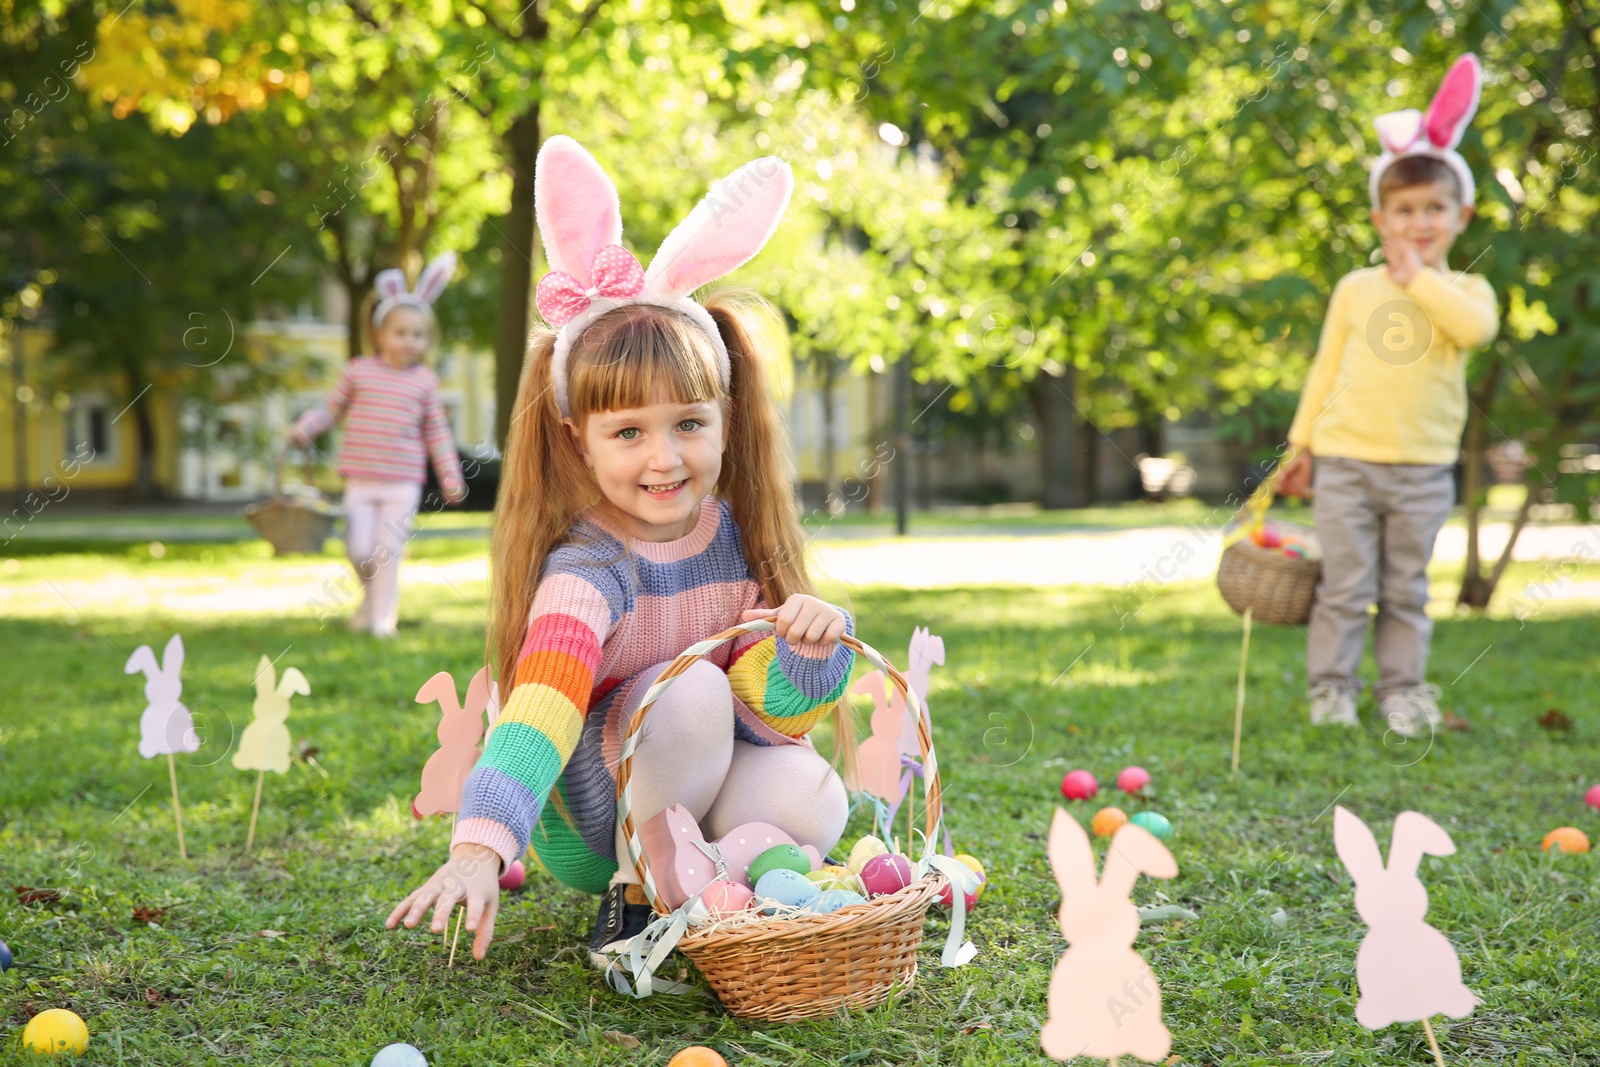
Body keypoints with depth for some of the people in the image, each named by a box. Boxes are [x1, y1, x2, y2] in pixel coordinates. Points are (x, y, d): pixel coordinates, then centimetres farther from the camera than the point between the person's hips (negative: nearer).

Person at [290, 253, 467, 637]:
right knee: (359, 550, 0)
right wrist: (305, 428, -4)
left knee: (389, 551, -2)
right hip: (361, 480, 1)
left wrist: (451, 477, 7)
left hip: (403, 482, -1)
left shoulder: (425, 380, 2)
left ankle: (382, 616, 8)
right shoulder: (359, 371, 1)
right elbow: (332, 408, 12)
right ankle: (371, 595, 30)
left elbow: (436, 432, 7)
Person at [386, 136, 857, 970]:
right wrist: (479, 849, -57)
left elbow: (773, 716, -7)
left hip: (705, 791, 4)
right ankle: (637, 893, -11)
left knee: (810, 803, -27)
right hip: (589, 826, -4)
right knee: (693, 689, -31)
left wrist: (810, 643, -30)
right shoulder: (587, 571, -25)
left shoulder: (740, 539, -8)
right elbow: (540, 709, -42)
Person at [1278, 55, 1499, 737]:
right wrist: (1301, 443, 7)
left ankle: (1402, 692, 18)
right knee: (1346, 586, 2)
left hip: (1423, 469, 0)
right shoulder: (1355, 289, 5)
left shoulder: (1464, 290, 4)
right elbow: (1326, 369, 9)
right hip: (1345, 460, 0)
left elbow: (1478, 327, -20)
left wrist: (1417, 278, -13)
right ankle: (1331, 690, 11)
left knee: (1406, 591, 9)